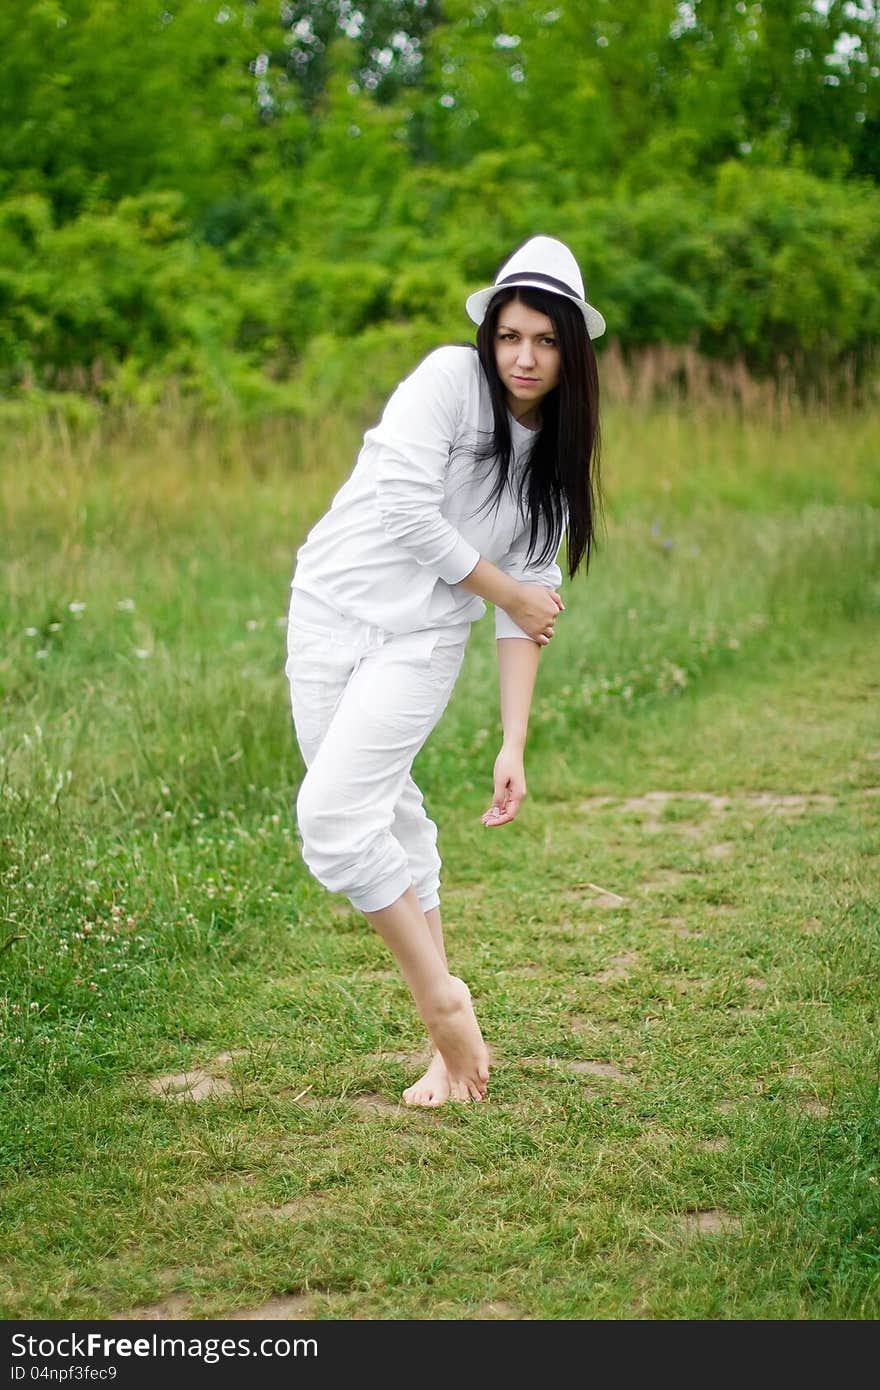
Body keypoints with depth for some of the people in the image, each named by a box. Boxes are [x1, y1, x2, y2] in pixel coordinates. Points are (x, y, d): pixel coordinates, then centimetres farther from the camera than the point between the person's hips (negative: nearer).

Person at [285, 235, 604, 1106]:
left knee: (332, 818, -18)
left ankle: (443, 1003, -2)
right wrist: (505, 590, -5)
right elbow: (406, 508, -15)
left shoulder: (555, 462, 5)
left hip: (419, 642, 0)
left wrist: (513, 748, -2)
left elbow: (529, 616, 3)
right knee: (391, 821, 3)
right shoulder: (451, 379, -6)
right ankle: (450, 1036, 15)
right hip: (329, 610, 0)